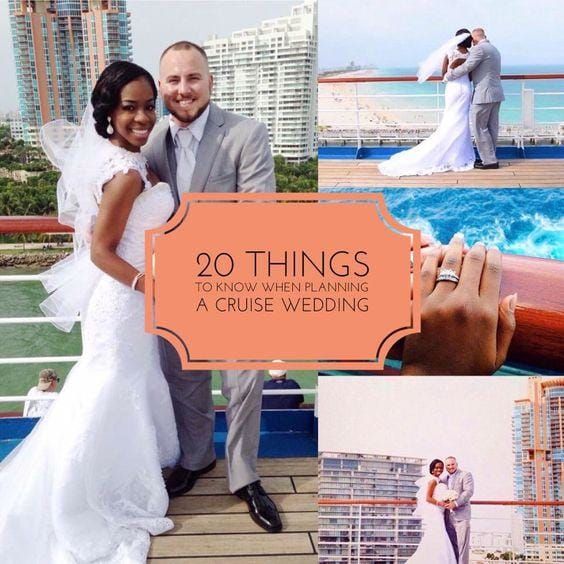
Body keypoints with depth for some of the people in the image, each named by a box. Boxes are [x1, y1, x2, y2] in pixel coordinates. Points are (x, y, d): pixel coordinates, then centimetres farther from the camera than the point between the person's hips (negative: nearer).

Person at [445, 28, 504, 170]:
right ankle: (489, 157, 19)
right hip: (496, 93, 9)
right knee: (491, 127, 12)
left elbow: (466, 67, -14)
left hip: (484, 94, -9)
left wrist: (448, 76, -1)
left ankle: (489, 160, -3)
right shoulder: (494, 49, 20)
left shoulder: (479, 48, -12)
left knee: (480, 128, -4)